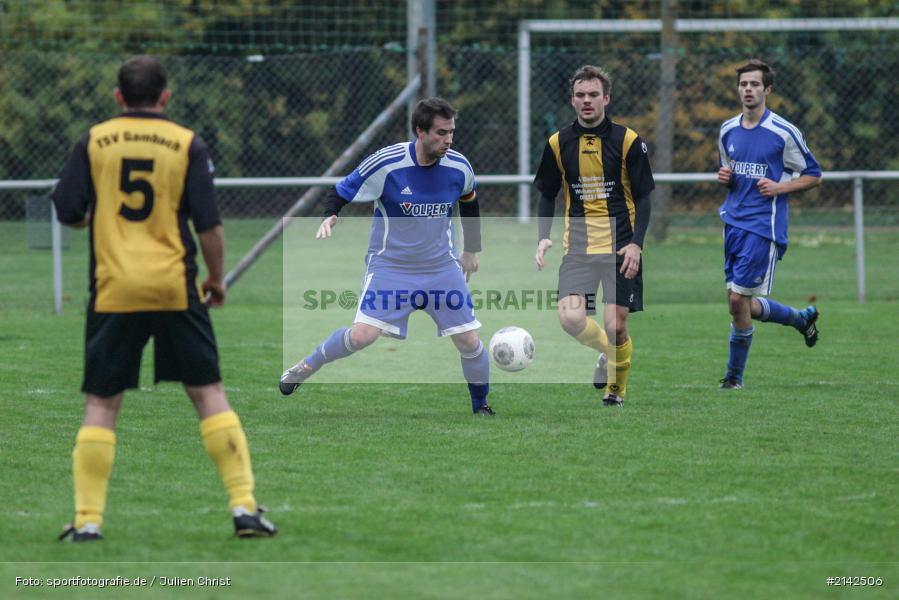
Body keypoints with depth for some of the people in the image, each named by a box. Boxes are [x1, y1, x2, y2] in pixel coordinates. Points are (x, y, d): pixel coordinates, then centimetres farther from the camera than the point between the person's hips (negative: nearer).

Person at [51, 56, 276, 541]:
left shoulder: (94, 142, 2)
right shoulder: (187, 145, 1)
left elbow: (67, 213, 3)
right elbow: (209, 225, -2)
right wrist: (216, 279, 13)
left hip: (113, 289, 0)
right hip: (175, 288, 0)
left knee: (100, 404, 6)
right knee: (208, 393, 7)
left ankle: (88, 518, 1)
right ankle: (244, 506, 3)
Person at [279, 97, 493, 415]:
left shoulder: (459, 167, -8)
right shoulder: (385, 164, -19)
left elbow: (469, 203, 15)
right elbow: (339, 192, -8)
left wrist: (472, 249, 22)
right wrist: (329, 217, -29)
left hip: (442, 266, 3)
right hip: (390, 265, -3)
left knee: (469, 342, -1)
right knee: (363, 335, -20)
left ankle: (481, 406, 25)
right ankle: (307, 366, 6)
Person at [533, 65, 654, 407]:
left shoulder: (627, 140, -3)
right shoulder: (558, 144, 4)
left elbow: (643, 198, 0)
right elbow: (547, 196, 14)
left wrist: (636, 244, -11)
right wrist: (543, 238, 0)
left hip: (620, 247, -2)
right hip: (578, 247, 2)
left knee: (615, 325, -5)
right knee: (570, 318, -18)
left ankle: (617, 388, 23)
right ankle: (606, 352, 15)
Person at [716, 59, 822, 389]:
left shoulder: (784, 132, -7)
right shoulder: (728, 130, 10)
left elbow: (813, 175, 0)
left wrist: (779, 188, -14)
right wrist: (724, 177, 2)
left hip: (763, 225, -6)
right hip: (733, 222, 6)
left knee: (738, 299, -11)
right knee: (742, 304, 8)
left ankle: (734, 375, 5)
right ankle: (802, 318, 34)